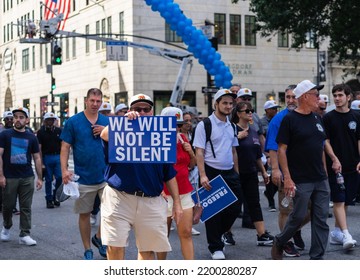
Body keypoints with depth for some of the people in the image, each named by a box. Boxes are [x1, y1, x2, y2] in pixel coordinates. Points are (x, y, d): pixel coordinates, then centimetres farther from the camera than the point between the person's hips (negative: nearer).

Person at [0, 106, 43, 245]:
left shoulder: (31, 137, 7)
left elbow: (37, 158, 9)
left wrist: (40, 178, 4)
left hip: (27, 178, 2)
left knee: (26, 207, 1)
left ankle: (24, 235, 6)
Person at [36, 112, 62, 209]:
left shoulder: (58, 131, 8)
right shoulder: (41, 132, 0)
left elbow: (63, 146, 10)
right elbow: (39, 148, -4)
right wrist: (41, 163, -10)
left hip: (58, 157, 2)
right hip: (47, 157, -2)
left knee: (60, 178, -5)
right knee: (48, 180, 3)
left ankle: (55, 196, 16)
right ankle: (49, 200, 13)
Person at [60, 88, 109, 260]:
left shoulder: (107, 122, 7)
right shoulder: (73, 122, -1)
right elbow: (65, 148, -2)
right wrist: (64, 170, -15)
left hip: (106, 175, 2)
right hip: (84, 177, -2)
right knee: (84, 213, 7)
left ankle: (99, 237, 26)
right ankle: (87, 250, 20)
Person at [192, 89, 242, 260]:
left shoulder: (232, 126, 15)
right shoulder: (205, 125, -6)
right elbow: (199, 152, -11)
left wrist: (237, 173, 15)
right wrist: (203, 175, -19)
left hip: (230, 173, 6)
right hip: (212, 173, -6)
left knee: (234, 208, 7)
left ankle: (217, 234, 30)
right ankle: (216, 247, 12)